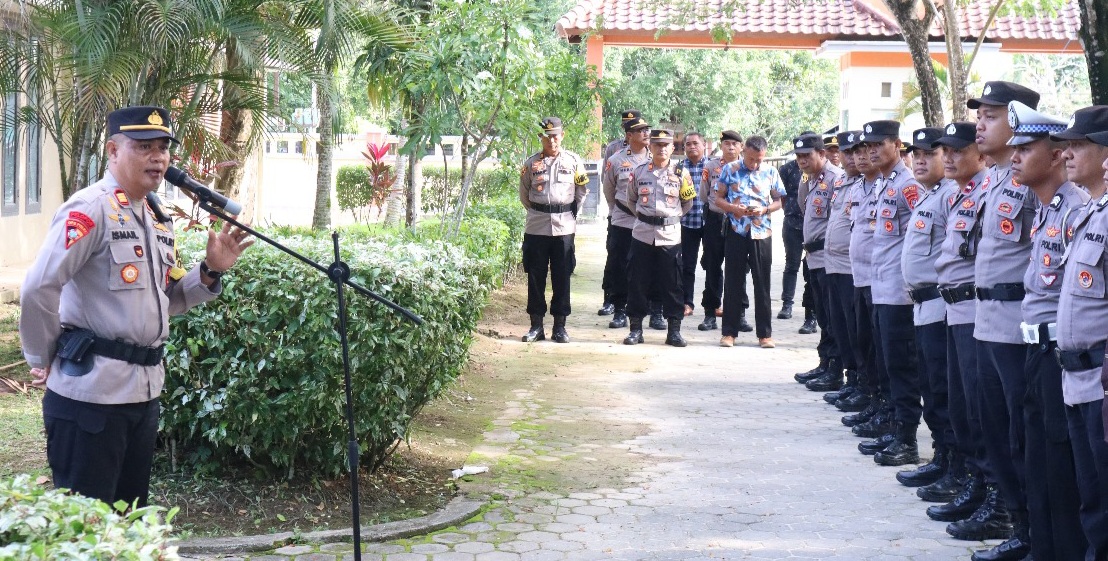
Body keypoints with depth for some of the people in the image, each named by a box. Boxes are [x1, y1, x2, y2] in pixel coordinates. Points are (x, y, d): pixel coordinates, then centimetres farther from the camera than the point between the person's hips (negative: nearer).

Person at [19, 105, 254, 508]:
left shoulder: (157, 219, 14)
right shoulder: (90, 209, -15)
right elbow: (39, 287, -22)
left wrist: (211, 271, 3)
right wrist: (43, 359, -12)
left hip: (144, 391, 9)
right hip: (90, 393, -9)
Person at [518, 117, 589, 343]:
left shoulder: (573, 161, 2)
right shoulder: (531, 163, 3)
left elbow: (582, 191, 12)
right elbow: (524, 194, 15)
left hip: (564, 227, -1)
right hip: (536, 228, 1)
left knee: (562, 277, 3)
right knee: (535, 277, 3)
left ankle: (560, 325, 9)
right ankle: (536, 325, 10)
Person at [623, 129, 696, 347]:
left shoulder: (681, 174, 3)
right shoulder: (639, 172, 5)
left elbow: (687, 205, 13)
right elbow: (630, 200, 18)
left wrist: (670, 216, 1)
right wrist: (644, 216, 12)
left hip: (670, 235, -1)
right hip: (642, 233, 1)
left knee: (672, 284, 2)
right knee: (638, 282, 3)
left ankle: (674, 331, 8)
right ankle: (636, 328, 11)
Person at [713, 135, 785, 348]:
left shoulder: (770, 172, 2)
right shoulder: (730, 170, 1)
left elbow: (778, 202, 7)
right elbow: (718, 198, 4)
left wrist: (765, 209, -13)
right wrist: (733, 208, -15)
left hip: (762, 232, 0)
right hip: (736, 232, 0)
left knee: (762, 283, 3)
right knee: (733, 282, 4)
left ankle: (765, 333, 9)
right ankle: (729, 332, 10)